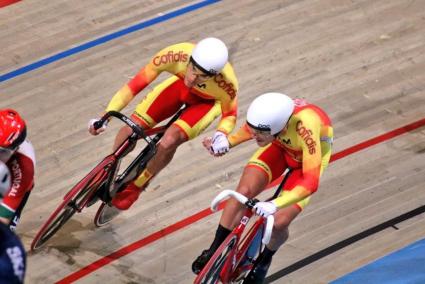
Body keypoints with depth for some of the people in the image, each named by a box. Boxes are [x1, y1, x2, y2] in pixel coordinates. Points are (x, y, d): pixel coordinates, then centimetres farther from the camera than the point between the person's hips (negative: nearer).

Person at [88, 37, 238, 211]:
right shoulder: (176, 54, -40)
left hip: (206, 101, -2)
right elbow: (136, 84, -31)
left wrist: (221, 134, -36)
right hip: (180, 86, 2)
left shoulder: (226, 84, -40)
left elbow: (230, 114, -16)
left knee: (169, 142, -25)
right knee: (131, 129, -11)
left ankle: (135, 188, 3)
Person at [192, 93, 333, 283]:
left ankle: (264, 260, 19)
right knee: (244, 191, -16)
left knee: (279, 223, -14)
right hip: (281, 146, 4)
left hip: (309, 158, -4)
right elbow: (250, 130, -5)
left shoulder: (306, 128, -45)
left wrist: (275, 205, -55)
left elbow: (310, 182, -44)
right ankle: (214, 252, 3)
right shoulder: (264, 113, -32)